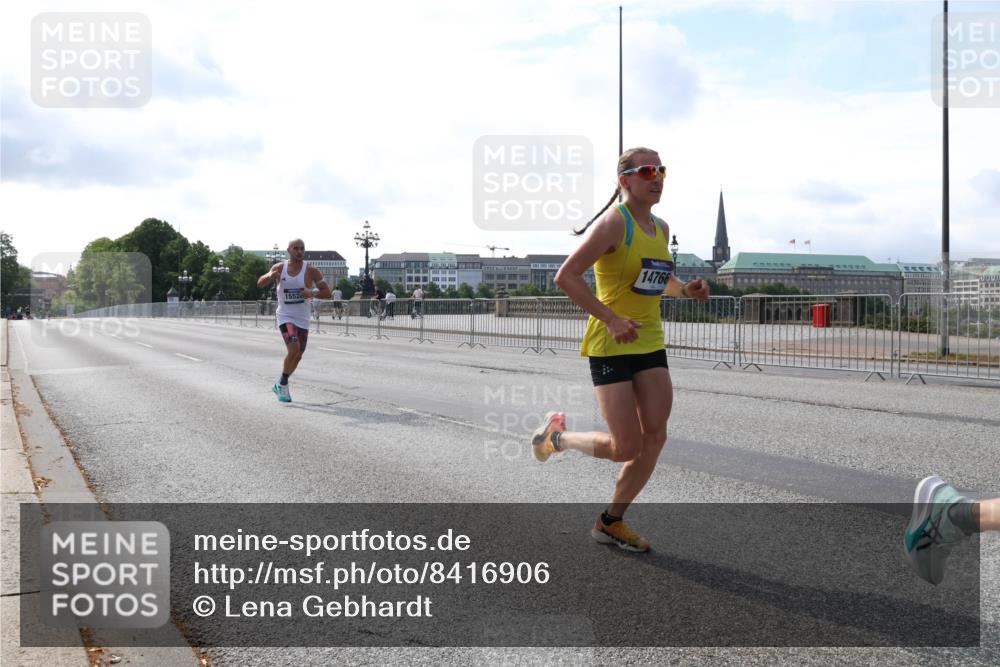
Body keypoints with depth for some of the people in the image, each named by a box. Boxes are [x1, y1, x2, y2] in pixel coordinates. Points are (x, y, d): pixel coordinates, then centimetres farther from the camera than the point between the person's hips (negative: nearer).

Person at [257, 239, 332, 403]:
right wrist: (270, 275, -26)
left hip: (302, 319, 2)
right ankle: (283, 384, -4)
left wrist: (312, 293, -24)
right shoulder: (279, 268, -2)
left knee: (298, 355, 8)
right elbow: (260, 283, -4)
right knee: (294, 349, -22)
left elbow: (327, 292, -4)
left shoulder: (311, 271, -6)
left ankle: (280, 385, 30)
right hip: (285, 316, -2)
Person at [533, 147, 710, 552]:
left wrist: (685, 290, 5)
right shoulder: (614, 222, -14)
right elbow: (566, 277, -18)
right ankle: (557, 435, 22)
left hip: (650, 343, 8)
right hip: (611, 347, -7)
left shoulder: (661, 228, 11)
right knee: (626, 448, -7)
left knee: (655, 437, 2)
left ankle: (610, 522, 18)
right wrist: (611, 319, -24)